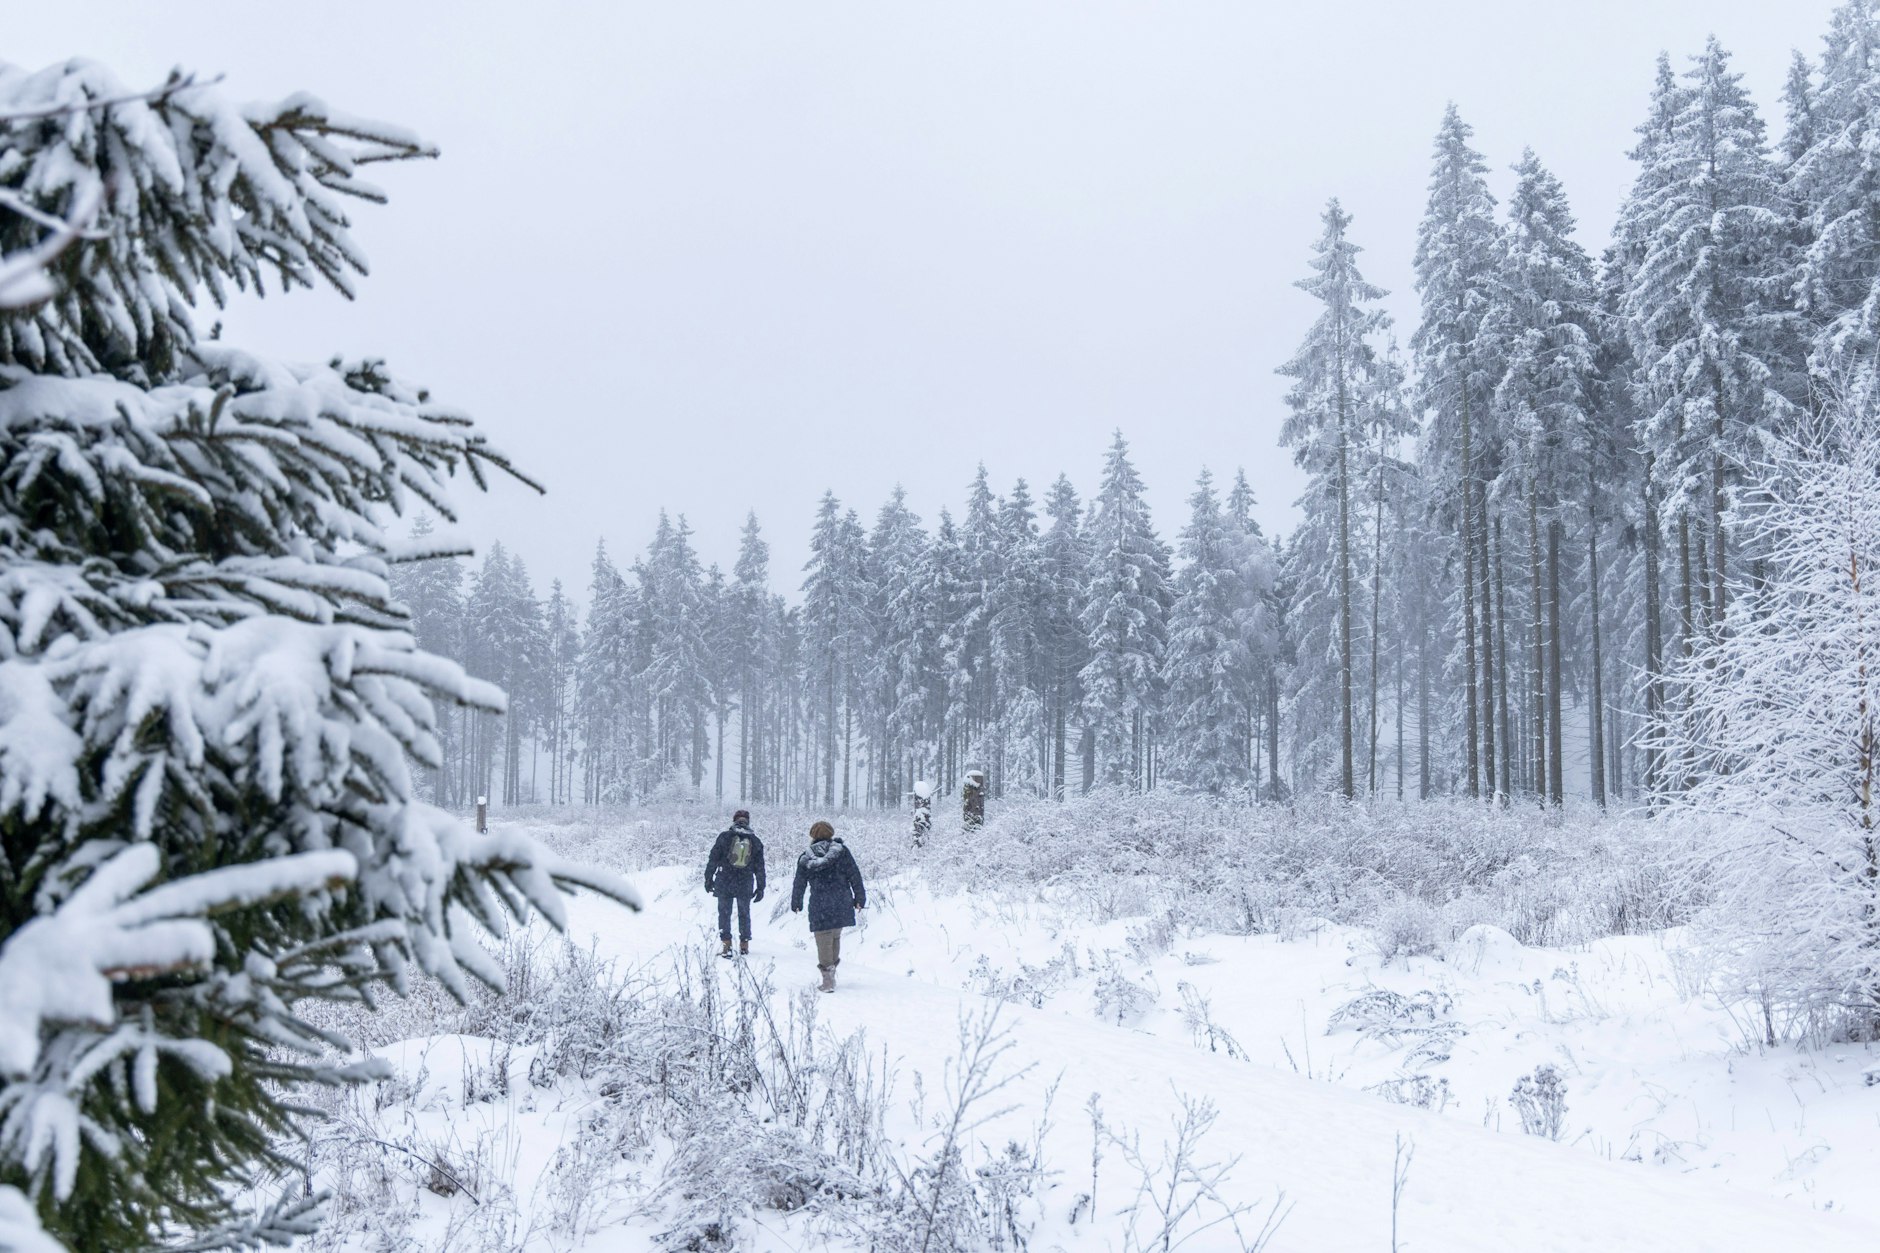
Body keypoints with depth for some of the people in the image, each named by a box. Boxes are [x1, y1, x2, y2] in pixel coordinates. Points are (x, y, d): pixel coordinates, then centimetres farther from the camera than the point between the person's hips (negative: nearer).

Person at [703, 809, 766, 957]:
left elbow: (713, 860, -3)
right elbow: (759, 867, 6)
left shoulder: (724, 837, -5)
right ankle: (744, 944, 18)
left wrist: (708, 878, 6)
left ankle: (726, 944, -2)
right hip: (746, 885, 2)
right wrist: (760, 888, 11)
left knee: (724, 913, 5)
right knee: (744, 913, 15)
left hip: (724, 884, -2)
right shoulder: (755, 841, 3)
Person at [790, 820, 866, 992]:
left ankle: (828, 980, -3)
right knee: (836, 936, 18)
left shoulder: (805, 858, 3)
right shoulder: (842, 852, 1)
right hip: (842, 905, 1)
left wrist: (796, 904, 25)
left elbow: (799, 884, 11)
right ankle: (832, 970, 21)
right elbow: (855, 876, 0)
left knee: (824, 941, 3)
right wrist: (860, 898, 7)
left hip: (820, 907, -1)